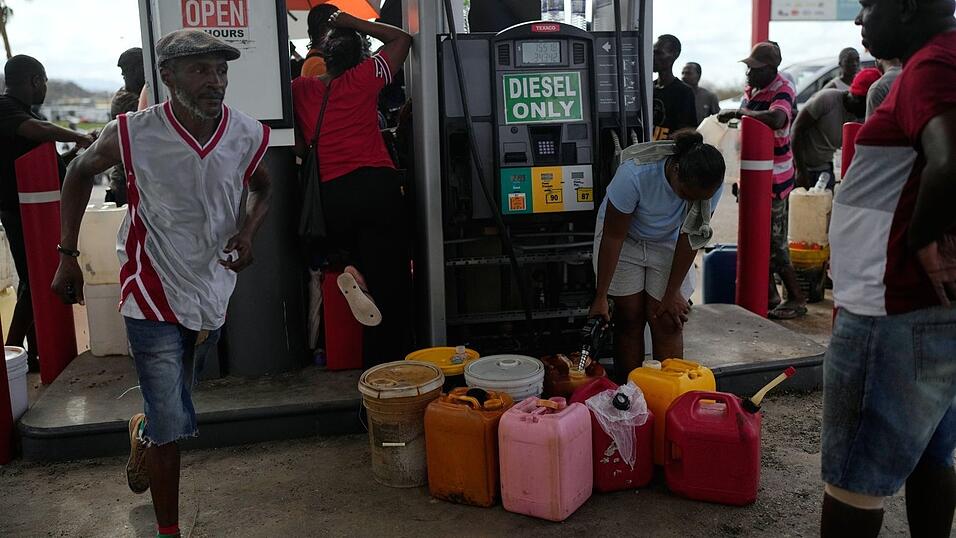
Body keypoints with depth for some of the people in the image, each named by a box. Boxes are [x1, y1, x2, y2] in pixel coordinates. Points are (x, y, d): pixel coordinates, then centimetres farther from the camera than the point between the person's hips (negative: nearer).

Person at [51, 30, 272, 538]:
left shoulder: (247, 135, -9)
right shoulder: (133, 133, -16)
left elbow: (263, 187, 12)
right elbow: (80, 173, 4)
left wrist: (248, 229, -9)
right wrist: (67, 255, 1)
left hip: (211, 292, 4)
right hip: (154, 295, -4)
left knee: (172, 413, 22)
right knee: (174, 423, -4)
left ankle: (142, 434, 58)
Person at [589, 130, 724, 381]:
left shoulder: (711, 185, -27)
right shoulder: (635, 174, -37)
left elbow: (690, 237, -15)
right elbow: (613, 236, -27)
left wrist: (672, 293, -10)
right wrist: (601, 297, -23)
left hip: (667, 243, 2)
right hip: (625, 238, -2)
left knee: (667, 321, -5)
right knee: (630, 318, -2)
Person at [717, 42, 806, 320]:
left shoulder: (782, 91, -17)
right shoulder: (751, 89, 9)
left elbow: (776, 119, -41)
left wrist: (738, 112, -31)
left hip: (774, 178, -9)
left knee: (774, 240, -4)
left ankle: (797, 299, 8)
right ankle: (770, 294, 24)